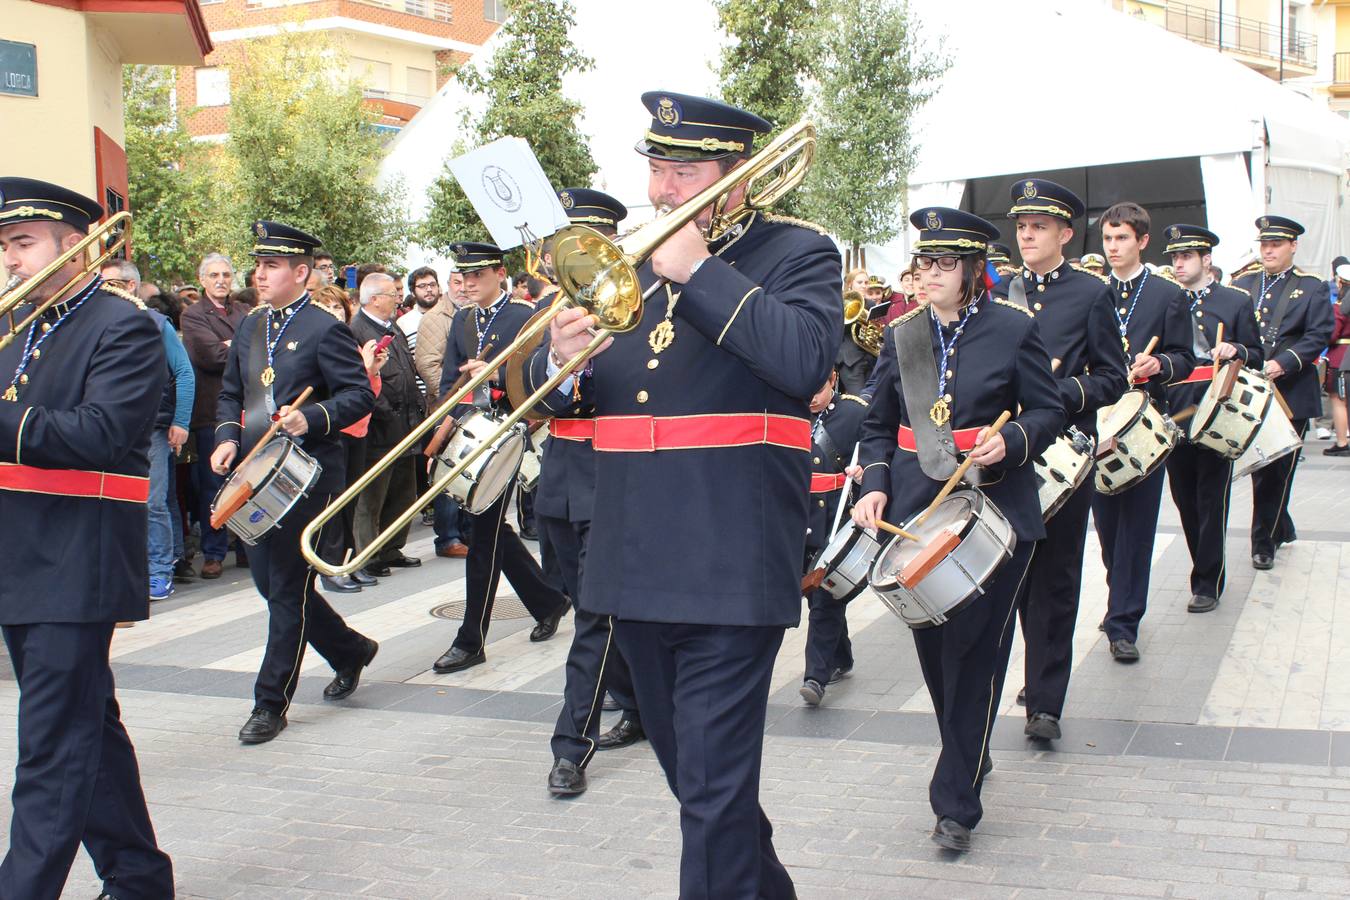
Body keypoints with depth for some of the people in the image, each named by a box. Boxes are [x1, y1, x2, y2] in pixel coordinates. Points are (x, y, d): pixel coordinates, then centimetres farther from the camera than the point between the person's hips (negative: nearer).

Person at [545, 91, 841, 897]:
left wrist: (700, 272, -18)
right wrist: (568, 359, -5)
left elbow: (806, 357, -21)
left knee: (714, 786, -5)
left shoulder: (797, 253, -2)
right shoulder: (632, 266, 16)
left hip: (730, 564, -7)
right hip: (639, 559, 7)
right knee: (690, 765, 21)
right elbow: (596, 394, 18)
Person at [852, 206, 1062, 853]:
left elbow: (1048, 412, 1)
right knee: (934, 648, 10)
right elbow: (878, 426, 12)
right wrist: (875, 484, -4)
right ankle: (969, 757, 35)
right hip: (916, 511, 4)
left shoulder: (1014, 328, -3)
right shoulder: (901, 336, 7)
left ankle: (956, 800, 7)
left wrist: (1011, 442, -19)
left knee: (975, 649, -1)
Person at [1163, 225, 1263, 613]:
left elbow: (1256, 357, 5)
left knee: (1212, 498, -2)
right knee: (1184, 498, 9)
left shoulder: (1236, 302, 4)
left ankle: (1208, 584, 5)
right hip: (1174, 415, 3)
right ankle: (1207, 569, 24)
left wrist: (1235, 350, -15)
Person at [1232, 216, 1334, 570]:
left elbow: (1320, 334, -8)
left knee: (1277, 469, 0)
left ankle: (1264, 541, 9)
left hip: (1290, 393, -3)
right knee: (1260, 467, 10)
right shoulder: (1241, 285, 11)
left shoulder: (1312, 288, 1)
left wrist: (1283, 363, -21)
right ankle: (1281, 527, 30)